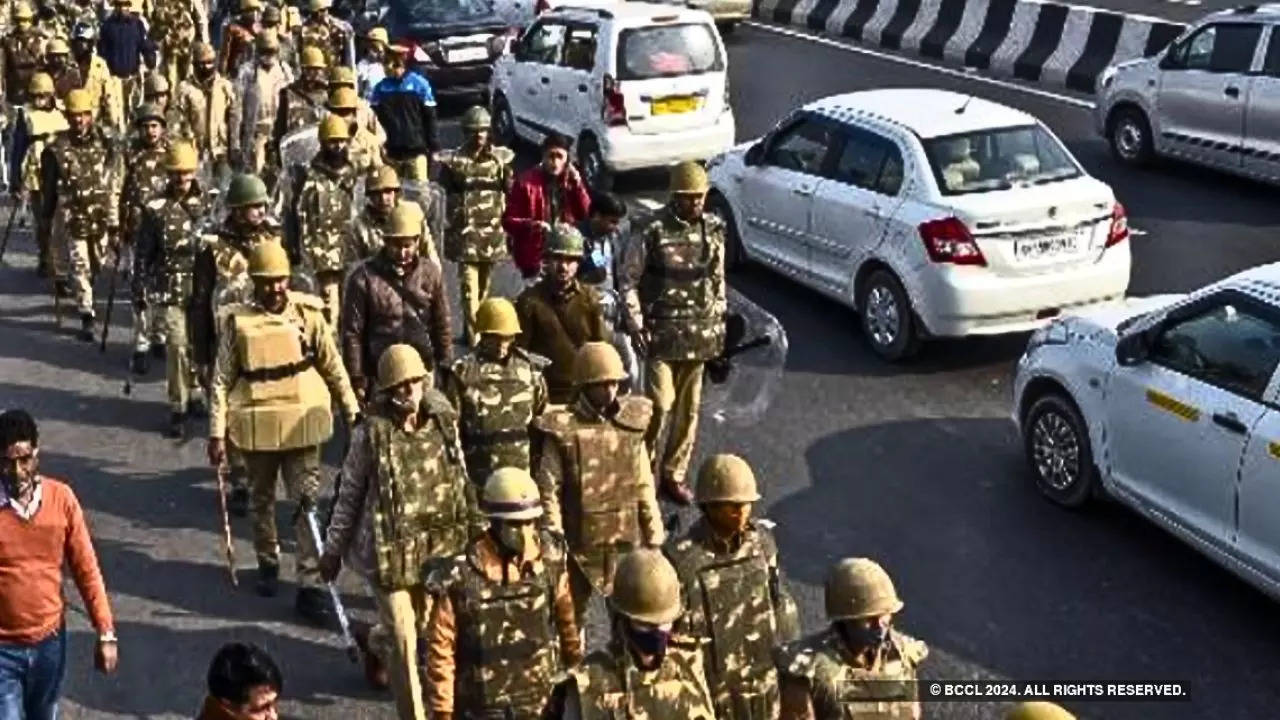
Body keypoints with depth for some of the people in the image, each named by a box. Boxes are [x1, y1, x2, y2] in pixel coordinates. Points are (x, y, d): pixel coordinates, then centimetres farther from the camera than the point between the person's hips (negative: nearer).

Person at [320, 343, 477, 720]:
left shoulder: (444, 423, -2)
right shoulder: (372, 433, -13)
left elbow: (460, 480, 10)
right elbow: (349, 494, -5)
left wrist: (472, 527, 12)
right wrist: (333, 549, 1)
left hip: (436, 544, 5)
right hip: (390, 548, -5)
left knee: (425, 623, 22)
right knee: (404, 638, -3)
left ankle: (381, 641, 55)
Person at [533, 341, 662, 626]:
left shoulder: (631, 424, -1)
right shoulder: (562, 430, -13)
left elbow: (644, 486, 6)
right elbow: (549, 490, -11)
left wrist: (654, 535, 6)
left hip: (626, 541, 3)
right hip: (579, 542, -3)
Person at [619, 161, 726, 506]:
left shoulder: (714, 229, 4)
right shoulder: (652, 231, -11)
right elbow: (628, 280, -5)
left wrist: (719, 322, 13)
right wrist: (636, 325, -10)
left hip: (699, 333, 5)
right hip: (662, 332, -5)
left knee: (688, 407, 10)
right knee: (660, 404, -10)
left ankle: (674, 474, 22)